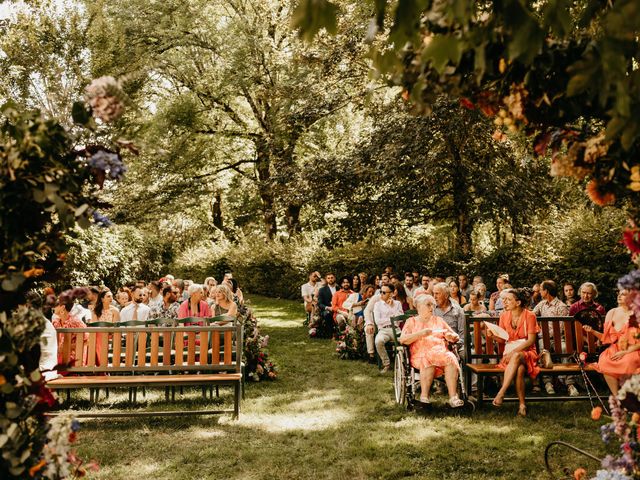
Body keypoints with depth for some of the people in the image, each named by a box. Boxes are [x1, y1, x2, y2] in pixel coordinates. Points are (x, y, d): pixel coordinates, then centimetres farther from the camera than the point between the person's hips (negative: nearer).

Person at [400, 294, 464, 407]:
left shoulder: (438, 320, 26)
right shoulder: (411, 321, 16)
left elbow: (455, 337, 23)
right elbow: (403, 340, 1)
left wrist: (451, 337, -2)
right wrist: (420, 333, -10)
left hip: (442, 352, 3)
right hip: (421, 354, -3)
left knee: (451, 359, -30)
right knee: (428, 360, -36)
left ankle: (453, 397, -35)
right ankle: (424, 395, -29)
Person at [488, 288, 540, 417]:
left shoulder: (529, 316, -5)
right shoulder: (504, 316, 7)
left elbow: (531, 340, -11)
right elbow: (502, 339, 10)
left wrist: (514, 351, -22)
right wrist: (492, 335, -13)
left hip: (527, 352, -2)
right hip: (510, 353, 2)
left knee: (516, 356, -40)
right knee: (519, 369, -34)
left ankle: (501, 393, -44)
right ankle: (522, 404, -30)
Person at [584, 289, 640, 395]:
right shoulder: (612, 313, 10)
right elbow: (607, 338, 13)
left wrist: (624, 352, -16)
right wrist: (592, 331, -2)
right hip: (615, 349, 3)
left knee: (627, 362, -36)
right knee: (604, 362, -28)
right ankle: (617, 397, -16)